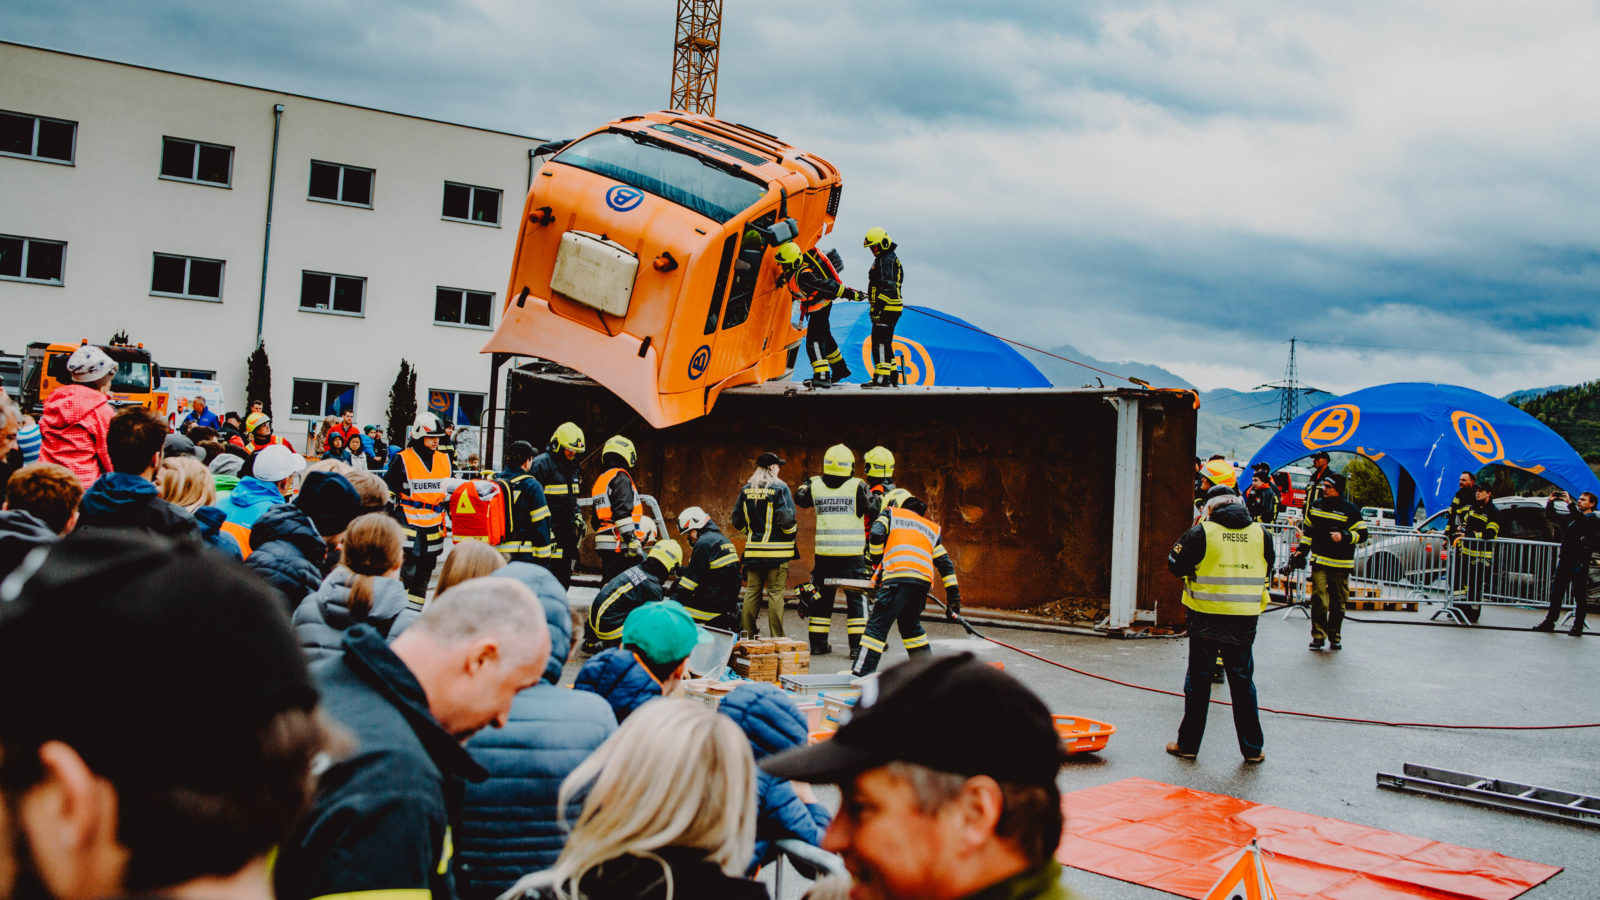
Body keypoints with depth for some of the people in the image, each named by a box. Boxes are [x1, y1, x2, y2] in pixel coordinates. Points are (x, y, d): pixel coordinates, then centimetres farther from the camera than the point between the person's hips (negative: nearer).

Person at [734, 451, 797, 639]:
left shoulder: (746, 490, 7)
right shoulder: (780, 488, -8)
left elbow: (737, 520, 10)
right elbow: (787, 519, -15)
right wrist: (791, 539, 0)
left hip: (753, 549, 4)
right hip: (777, 550, -4)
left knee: (752, 592, 10)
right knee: (775, 593, -1)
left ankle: (747, 635, 13)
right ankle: (777, 638, 1)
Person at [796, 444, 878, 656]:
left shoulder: (815, 485, 3)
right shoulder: (857, 486, -7)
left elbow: (800, 499, 21)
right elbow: (874, 509, -9)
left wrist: (807, 482, 38)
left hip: (824, 553, 3)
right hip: (852, 553, -3)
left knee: (822, 597, 13)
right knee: (856, 598, 3)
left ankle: (818, 643, 17)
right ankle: (857, 645, -1)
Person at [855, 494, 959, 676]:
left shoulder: (891, 514, 22)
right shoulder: (932, 529, 34)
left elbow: (876, 535, 2)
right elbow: (945, 563, 29)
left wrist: (876, 562, 14)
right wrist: (953, 595, 29)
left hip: (898, 575, -5)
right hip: (924, 580, 5)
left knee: (878, 624, -8)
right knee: (910, 624, 25)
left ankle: (861, 673, -16)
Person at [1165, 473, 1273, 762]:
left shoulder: (1202, 532, -9)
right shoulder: (1261, 534, 2)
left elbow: (1175, 565, -2)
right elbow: (1266, 571, 16)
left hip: (1206, 619, -3)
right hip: (1244, 621, 3)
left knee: (1198, 681, 8)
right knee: (1243, 683, 13)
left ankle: (1188, 743, 14)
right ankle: (1252, 747, 18)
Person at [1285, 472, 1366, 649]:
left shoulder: (1350, 511, -3)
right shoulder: (1315, 506, 9)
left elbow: (1362, 534, -3)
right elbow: (1308, 530, 20)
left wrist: (1344, 536, -18)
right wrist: (1301, 550, 15)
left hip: (1340, 564, -2)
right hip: (1319, 561, 2)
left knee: (1338, 602, 7)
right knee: (1319, 598, -10)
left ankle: (1334, 636, 21)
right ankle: (1318, 636, -5)